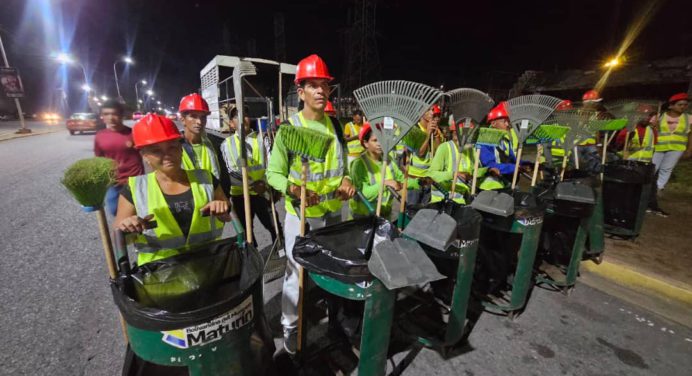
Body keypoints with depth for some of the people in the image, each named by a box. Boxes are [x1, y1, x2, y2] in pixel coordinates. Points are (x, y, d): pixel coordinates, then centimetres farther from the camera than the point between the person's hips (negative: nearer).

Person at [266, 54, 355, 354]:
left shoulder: (335, 125, 4)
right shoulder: (288, 128, -12)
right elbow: (273, 173, -8)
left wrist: (346, 180, -5)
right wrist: (291, 188, -28)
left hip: (334, 212, 5)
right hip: (301, 216, -5)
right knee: (298, 272, 8)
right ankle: (290, 326, 32)